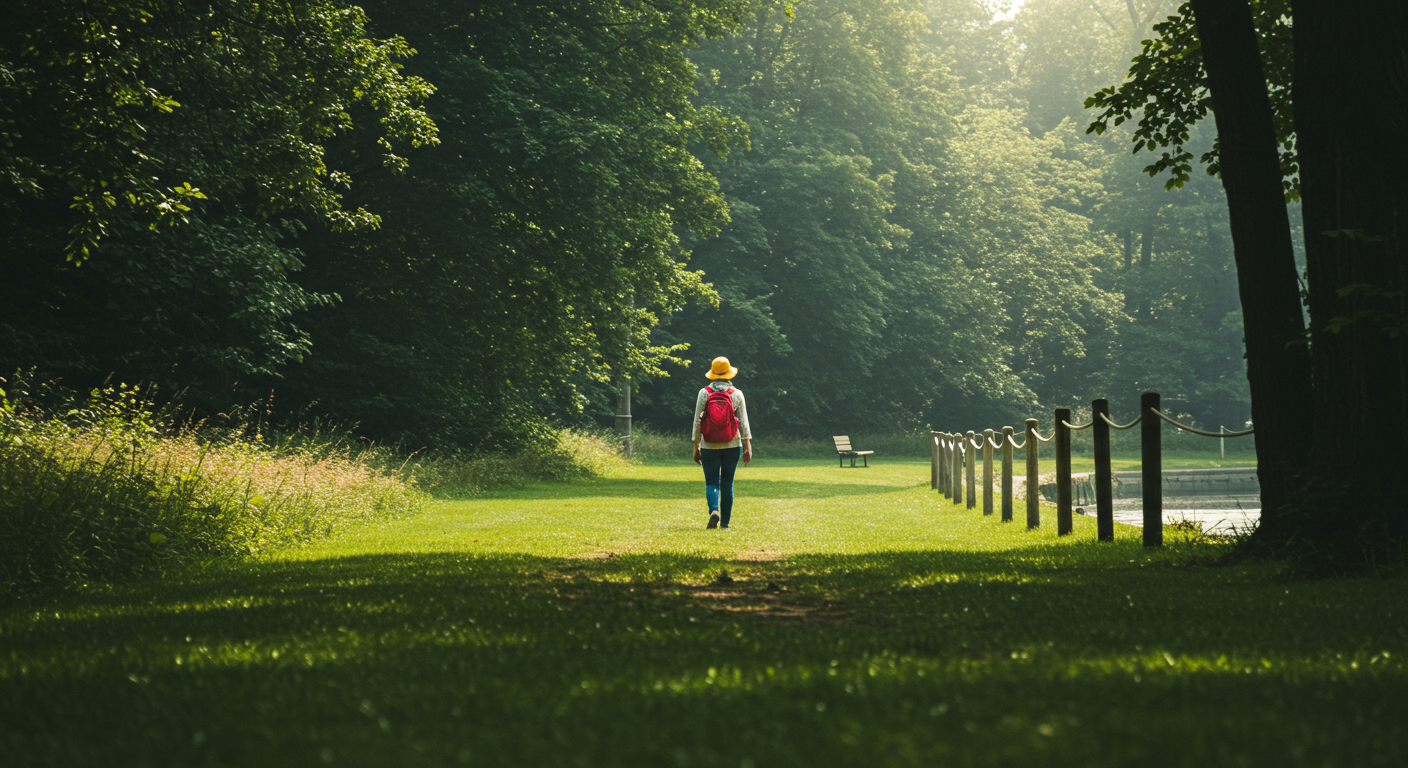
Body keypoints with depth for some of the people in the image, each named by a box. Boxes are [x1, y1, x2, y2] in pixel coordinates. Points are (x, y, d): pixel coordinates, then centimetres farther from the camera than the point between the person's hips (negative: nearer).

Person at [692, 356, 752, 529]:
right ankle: (725, 523, 10)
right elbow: (744, 422, -1)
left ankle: (713, 510, -25)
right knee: (727, 484, 9)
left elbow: (697, 421, -1)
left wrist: (696, 447, 5)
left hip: (709, 446, -1)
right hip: (732, 445, 1)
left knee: (711, 482, 3)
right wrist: (747, 447, 3)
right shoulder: (737, 394, 0)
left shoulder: (704, 393, -2)